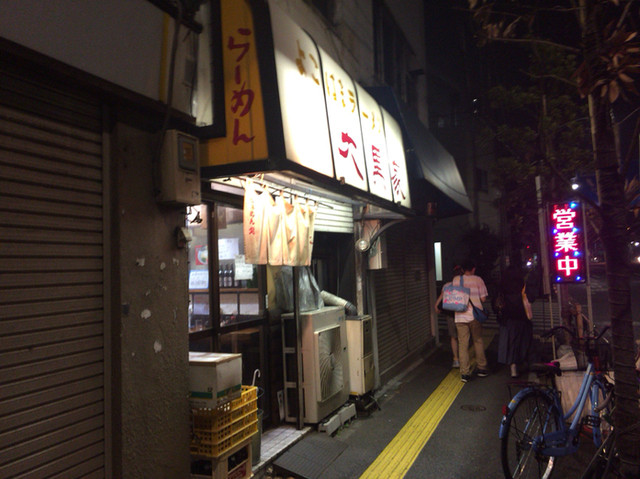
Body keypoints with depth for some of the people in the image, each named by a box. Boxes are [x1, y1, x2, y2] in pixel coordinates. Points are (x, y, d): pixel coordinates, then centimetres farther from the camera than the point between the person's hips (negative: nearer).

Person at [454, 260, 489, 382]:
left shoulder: (455, 280, 3)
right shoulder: (478, 280, -1)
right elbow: (483, 298, -2)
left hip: (460, 316, 1)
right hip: (474, 315, -1)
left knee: (463, 344, 3)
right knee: (478, 341, 16)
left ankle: (465, 373, 3)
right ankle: (481, 368, 24)